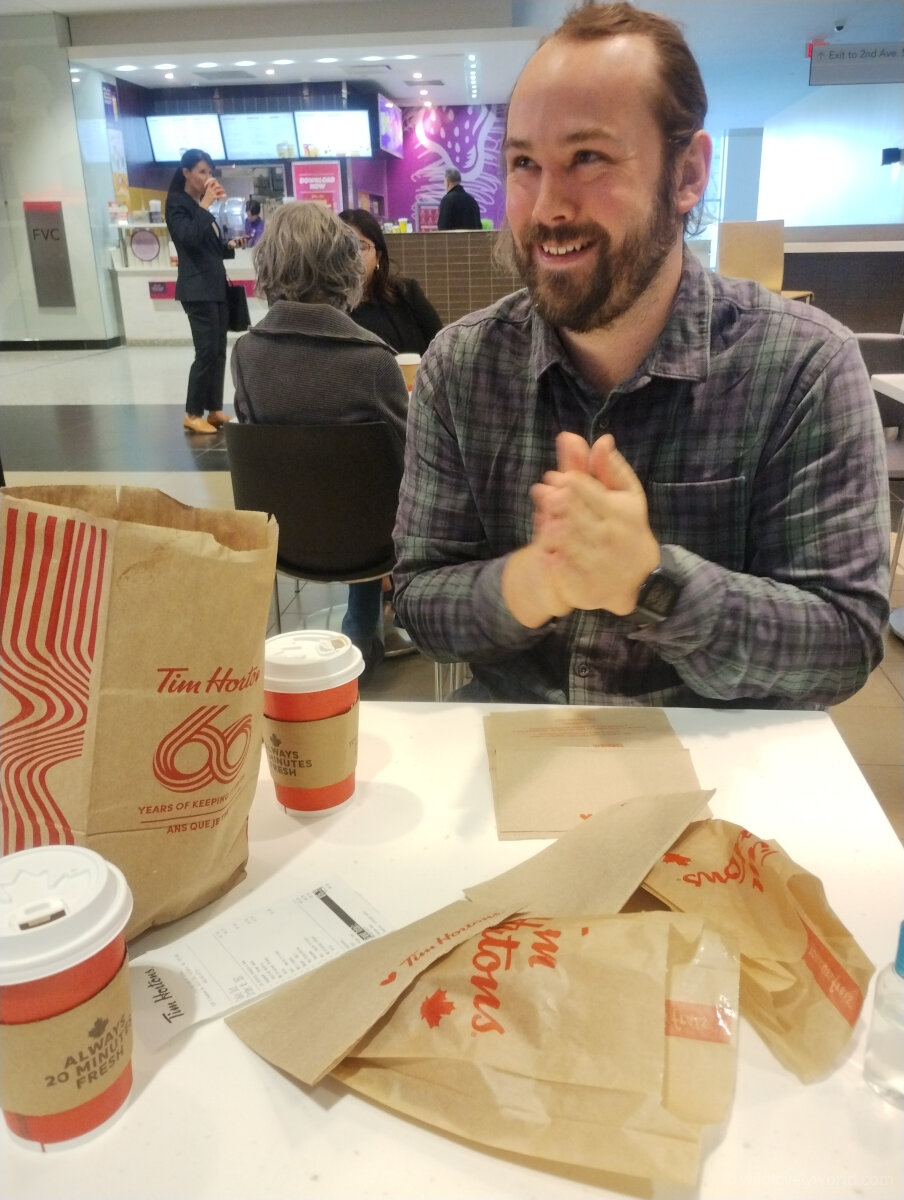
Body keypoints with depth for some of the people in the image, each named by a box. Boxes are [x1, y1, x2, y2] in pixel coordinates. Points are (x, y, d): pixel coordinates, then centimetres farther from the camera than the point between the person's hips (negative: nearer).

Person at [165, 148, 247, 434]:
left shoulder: (200, 206, 20)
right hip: (197, 289, -9)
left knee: (219, 351, 7)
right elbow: (190, 239, -22)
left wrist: (230, 245, 5)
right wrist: (206, 204, -21)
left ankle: (214, 409, 12)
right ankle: (193, 414, -5)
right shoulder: (177, 204, -5)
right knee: (206, 352, -12)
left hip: (216, 286, 9)